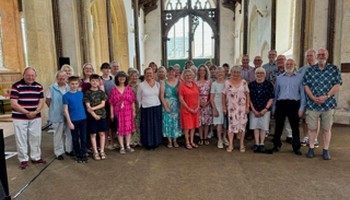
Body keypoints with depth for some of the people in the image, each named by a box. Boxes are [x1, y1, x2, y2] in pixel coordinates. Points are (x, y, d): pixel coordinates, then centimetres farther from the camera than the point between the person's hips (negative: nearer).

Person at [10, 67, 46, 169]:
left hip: (36, 118, 4)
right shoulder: (16, 86, -9)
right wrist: (27, 112, -16)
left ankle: (36, 157, 25)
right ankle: (23, 160, 18)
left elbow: (41, 101, 4)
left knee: (36, 138, 11)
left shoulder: (39, 86, 4)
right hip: (19, 118, -3)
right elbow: (14, 104, -13)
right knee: (21, 139, 4)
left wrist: (35, 112, -13)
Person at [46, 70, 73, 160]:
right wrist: (54, 109, 2)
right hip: (57, 115, -3)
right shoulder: (52, 87, -5)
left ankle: (69, 149, 28)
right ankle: (59, 152, 19)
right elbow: (47, 100, 1)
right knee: (58, 134, 7)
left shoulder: (69, 87, 3)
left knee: (69, 133, 12)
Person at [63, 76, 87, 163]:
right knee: (75, 139, 10)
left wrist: (83, 114, 7)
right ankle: (78, 155, 24)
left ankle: (83, 154, 21)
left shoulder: (81, 93, 3)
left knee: (83, 138, 8)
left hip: (83, 119, 3)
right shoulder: (66, 96, -7)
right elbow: (65, 110, -7)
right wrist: (69, 122, -10)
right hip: (73, 120, -3)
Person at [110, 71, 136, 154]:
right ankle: (122, 147, 14)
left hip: (128, 111, 1)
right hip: (118, 112, -1)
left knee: (128, 128, 5)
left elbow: (133, 101, 5)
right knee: (120, 129, 3)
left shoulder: (129, 89, 4)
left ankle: (128, 146, 18)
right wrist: (112, 113, -2)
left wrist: (134, 111, 2)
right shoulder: (114, 89, 0)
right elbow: (111, 103, 0)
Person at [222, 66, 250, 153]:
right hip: (231, 107, -1)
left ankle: (241, 145, 17)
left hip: (242, 107, 1)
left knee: (242, 124, 5)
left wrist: (247, 106, -2)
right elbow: (224, 95, 2)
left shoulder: (244, 82, 3)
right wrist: (224, 106, -1)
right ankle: (230, 145, 8)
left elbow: (247, 95, 3)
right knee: (232, 125, 1)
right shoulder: (227, 83, -1)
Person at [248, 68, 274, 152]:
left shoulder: (269, 84, -2)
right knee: (255, 127, 6)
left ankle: (262, 144, 14)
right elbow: (249, 98, 2)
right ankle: (257, 143, 16)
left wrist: (265, 109, -10)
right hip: (254, 110, 1)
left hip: (265, 110, -1)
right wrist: (254, 110, -5)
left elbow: (271, 98, -3)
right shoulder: (251, 84, 3)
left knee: (263, 127, 3)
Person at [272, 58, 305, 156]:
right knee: (279, 125, 6)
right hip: (281, 103, 2)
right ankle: (277, 145, 20)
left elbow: (302, 93, 3)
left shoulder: (299, 77, 5)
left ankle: (296, 147, 17)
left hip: (294, 104, -2)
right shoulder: (279, 77, 12)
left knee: (295, 126, 4)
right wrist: (273, 107, 10)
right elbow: (275, 93, 13)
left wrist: (301, 107, -3)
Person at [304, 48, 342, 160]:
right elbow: (306, 85, 3)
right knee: (312, 128, 6)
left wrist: (326, 96, -15)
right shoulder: (310, 70, 7)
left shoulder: (334, 69, 4)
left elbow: (337, 85, -2)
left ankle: (326, 150, 17)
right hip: (312, 104, 1)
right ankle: (311, 149, 18)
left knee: (326, 128, 7)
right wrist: (313, 98, -11)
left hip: (328, 104, 0)